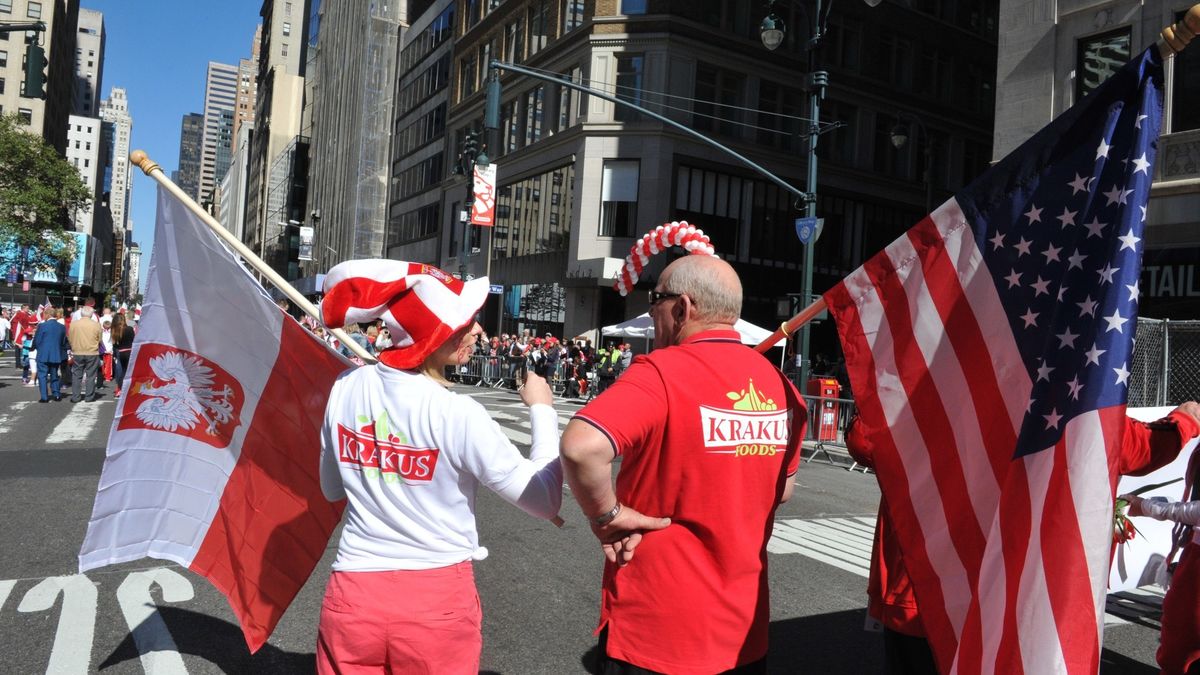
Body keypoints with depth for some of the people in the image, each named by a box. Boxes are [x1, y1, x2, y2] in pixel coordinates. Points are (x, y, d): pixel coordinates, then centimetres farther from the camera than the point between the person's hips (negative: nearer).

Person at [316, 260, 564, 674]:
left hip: (352, 595, 4)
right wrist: (542, 410, -5)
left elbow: (332, 488, 10)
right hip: (438, 602, -3)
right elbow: (546, 503, -15)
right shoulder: (456, 414, -20)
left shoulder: (346, 388, -5)